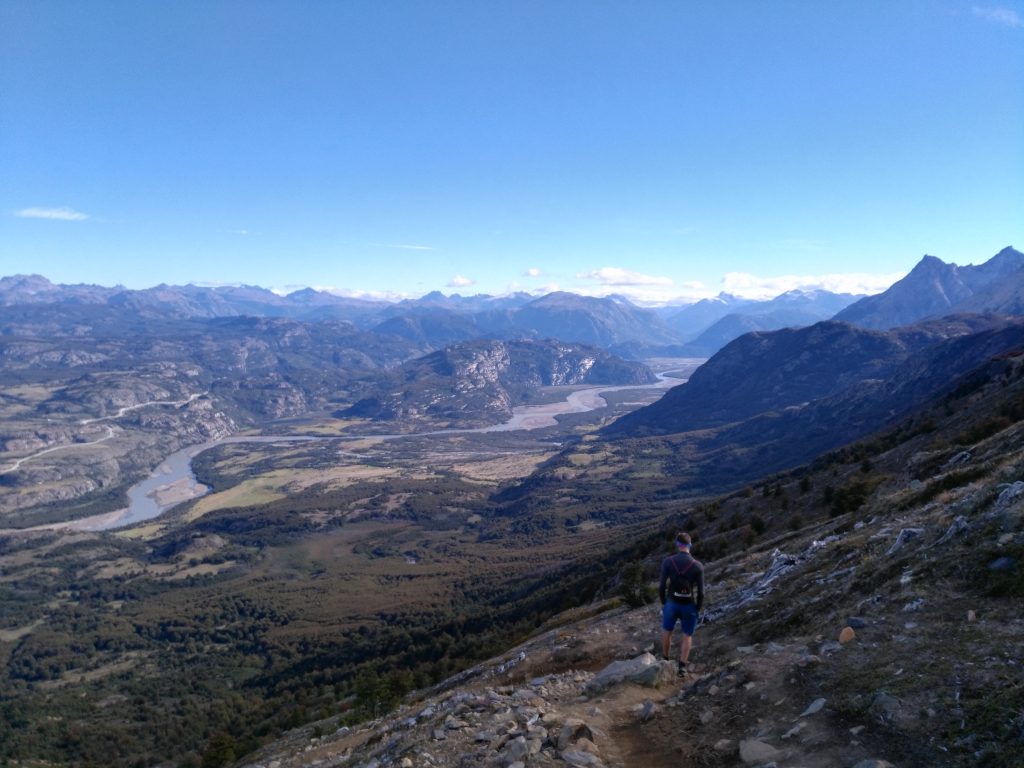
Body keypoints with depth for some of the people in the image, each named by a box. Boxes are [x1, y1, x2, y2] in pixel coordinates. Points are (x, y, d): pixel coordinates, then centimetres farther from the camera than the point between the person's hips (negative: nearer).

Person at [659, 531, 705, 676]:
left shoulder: (668, 562, -13)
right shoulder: (698, 566, -13)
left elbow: (662, 586, -10)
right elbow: (700, 592, -10)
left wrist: (663, 602, 7)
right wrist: (698, 609, 6)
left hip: (671, 603, 1)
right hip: (689, 606, 0)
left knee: (666, 630, 25)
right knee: (687, 635, 20)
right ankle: (682, 667, 17)